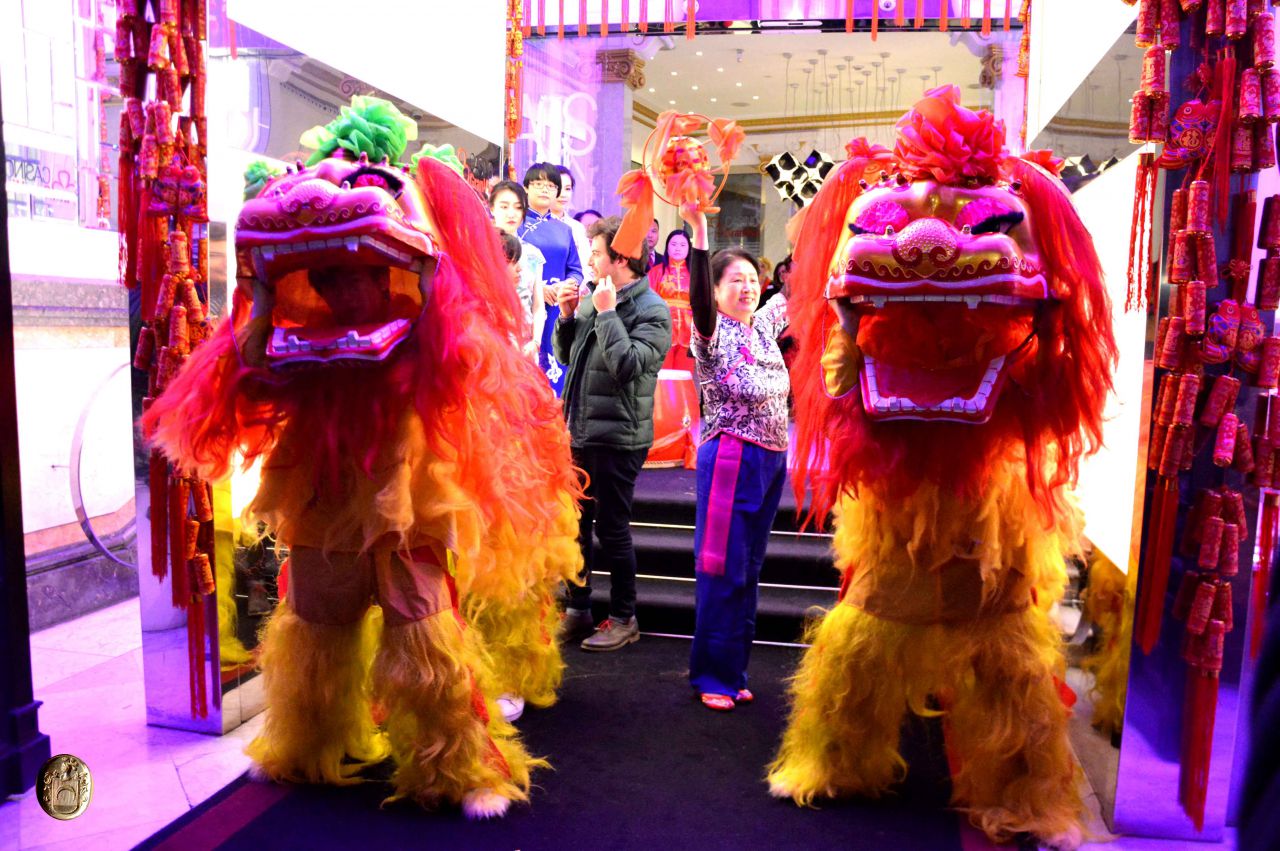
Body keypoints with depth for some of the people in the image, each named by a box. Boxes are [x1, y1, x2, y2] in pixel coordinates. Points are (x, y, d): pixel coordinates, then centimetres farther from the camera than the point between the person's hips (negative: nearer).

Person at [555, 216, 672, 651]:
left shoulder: (651, 310, -12)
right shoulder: (594, 298, 8)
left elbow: (626, 365, -25)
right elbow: (566, 355, 14)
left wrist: (607, 313, -19)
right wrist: (567, 317, -2)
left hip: (617, 438, -7)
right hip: (580, 432, 7)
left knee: (611, 529, 3)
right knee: (575, 525, 15)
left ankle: (624, 619, 20)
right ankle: (577, 610, 30)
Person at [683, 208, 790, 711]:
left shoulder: (765, 324, 10)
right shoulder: (713, 334, -10)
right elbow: (699, 300, -30)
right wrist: (699, 236, -40)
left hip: (772, 460, 7)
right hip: (731, 458, -7)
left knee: (749, 572, 13)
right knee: (724, 571, -1)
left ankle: (733, 672, 25)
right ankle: (712, 677, 13)